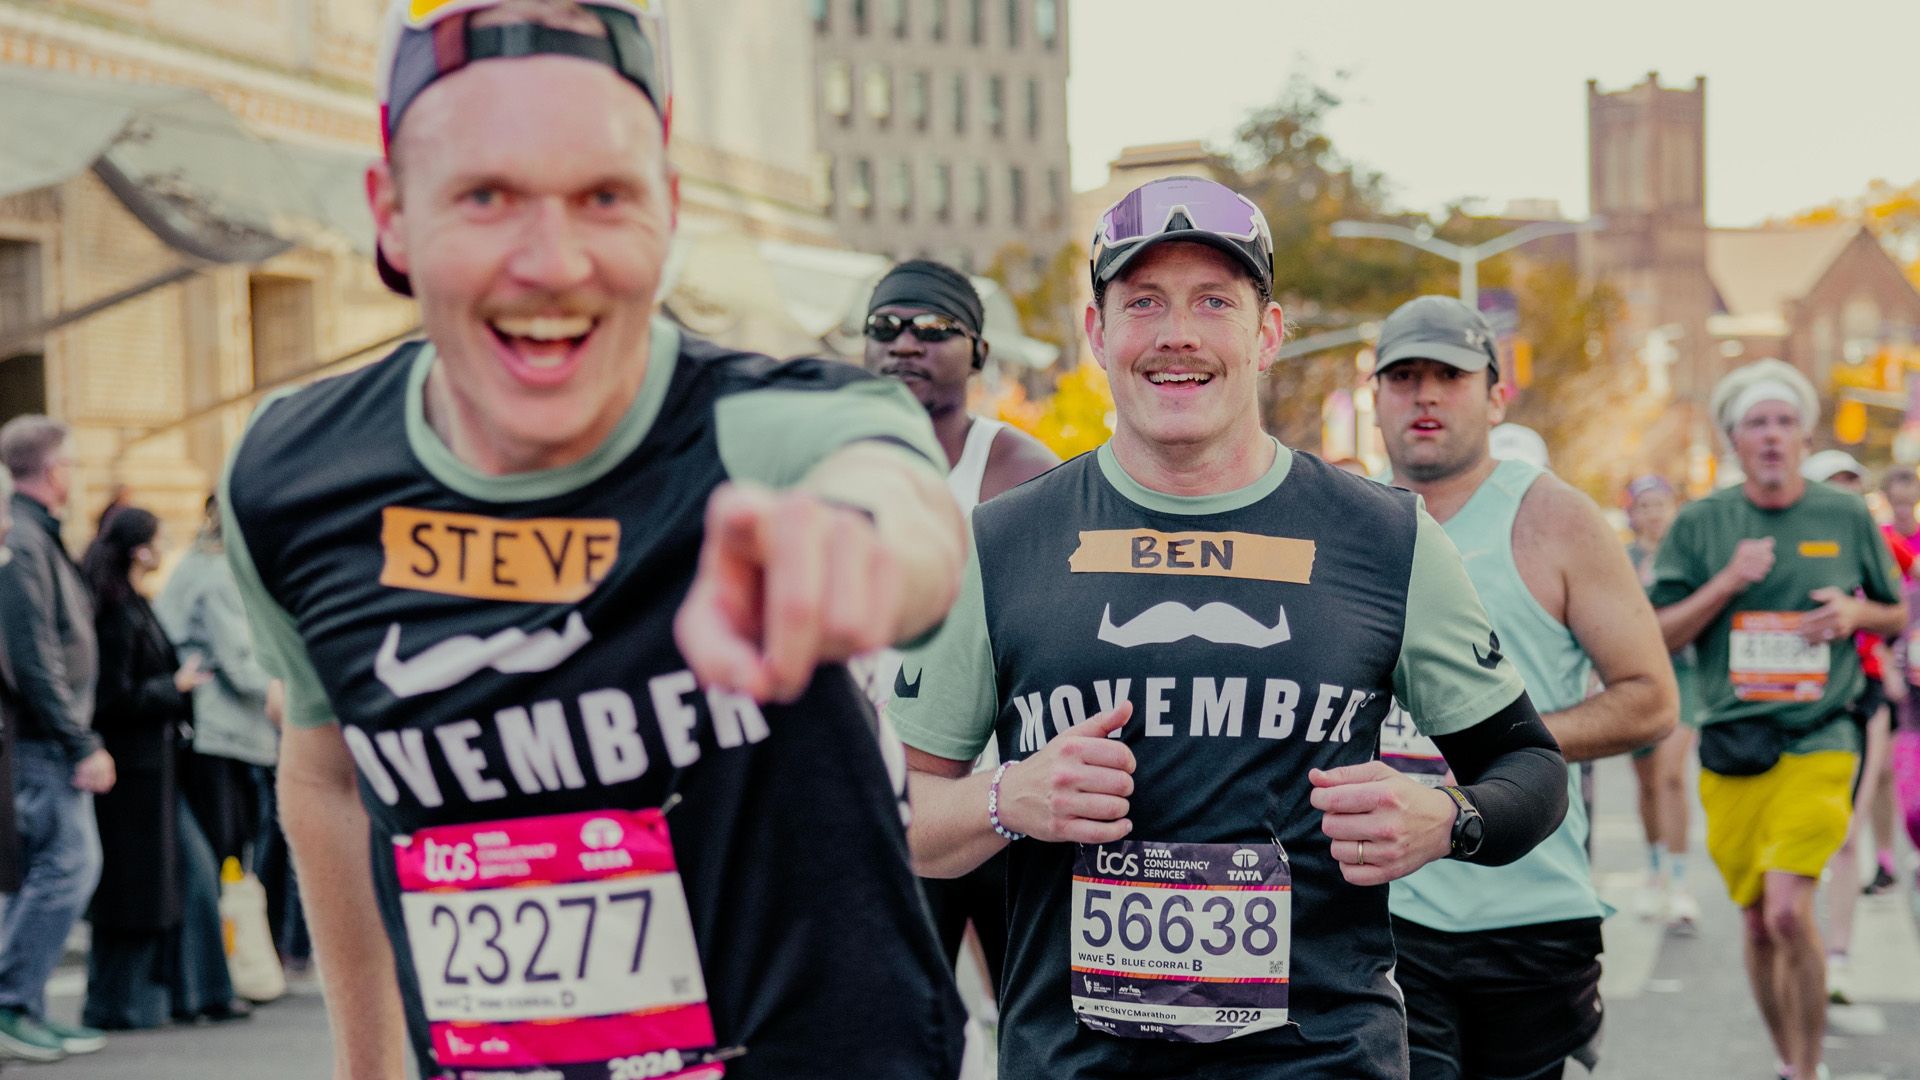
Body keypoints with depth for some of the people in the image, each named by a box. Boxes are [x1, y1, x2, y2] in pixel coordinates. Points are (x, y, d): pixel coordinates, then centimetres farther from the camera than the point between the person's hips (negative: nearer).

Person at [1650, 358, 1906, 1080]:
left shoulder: (1847, 517, 5)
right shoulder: (1701, 524, 4)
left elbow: (1898, 615, 17)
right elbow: (1657, 638, 1)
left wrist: (1855, 613, -6)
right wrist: (1728, 581, -12)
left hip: (1819, 742, -2)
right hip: (1732, 746, 2)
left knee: (1789, 911, -17)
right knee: (1758, 923, 6)